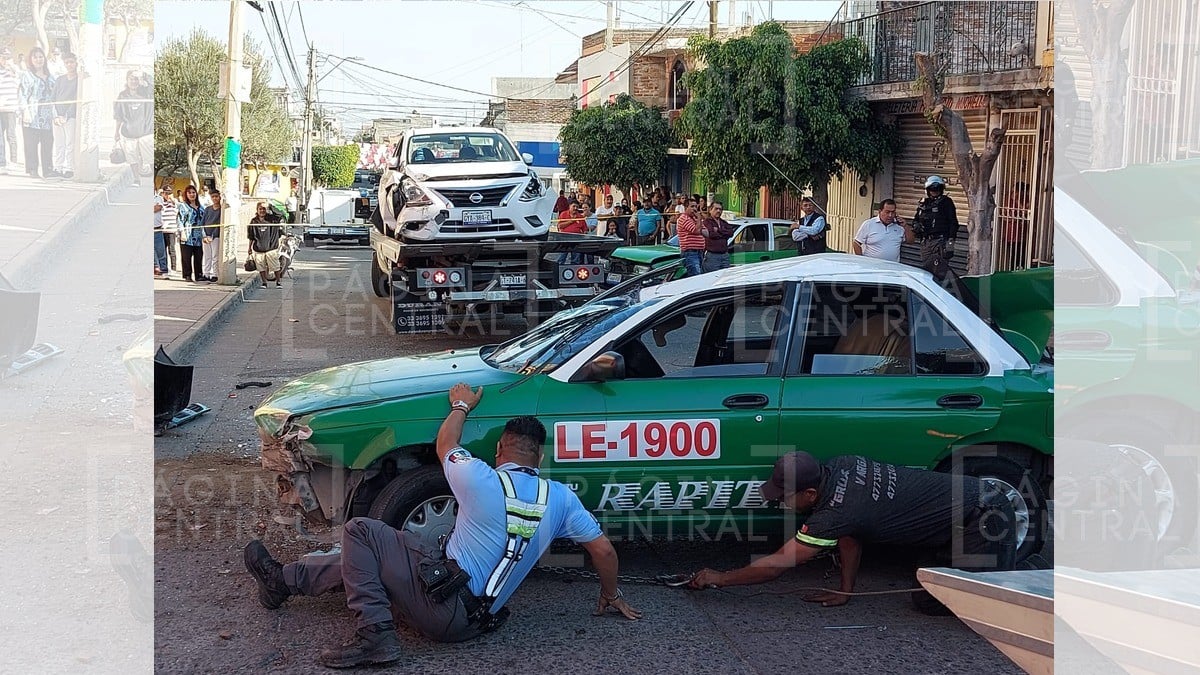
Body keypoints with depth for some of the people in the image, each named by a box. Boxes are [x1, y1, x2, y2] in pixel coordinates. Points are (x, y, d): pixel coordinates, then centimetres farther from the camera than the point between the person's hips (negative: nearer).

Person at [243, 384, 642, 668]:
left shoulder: (482, 480, -11)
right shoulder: (560, 498, 0)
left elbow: (445, 445, 11)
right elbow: (603, 549, 4)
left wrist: (461, 406, 30)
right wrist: (611, 596, 24)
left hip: (442, 606, -7)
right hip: (477, 620, 7)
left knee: (359, 532, 2)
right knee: (362, 563, 21)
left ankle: (375, 635, -4)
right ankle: (283, 581, 32)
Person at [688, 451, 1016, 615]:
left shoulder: (835, 513, -22)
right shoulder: (839, 466, 0)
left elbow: (778, 563, -11)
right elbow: (851, 537, 14)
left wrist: (720, 578, -2)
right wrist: (845, 591, 12)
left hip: (983, 518, -9)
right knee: (926, 600, 10)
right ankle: (1010, 572, 16)